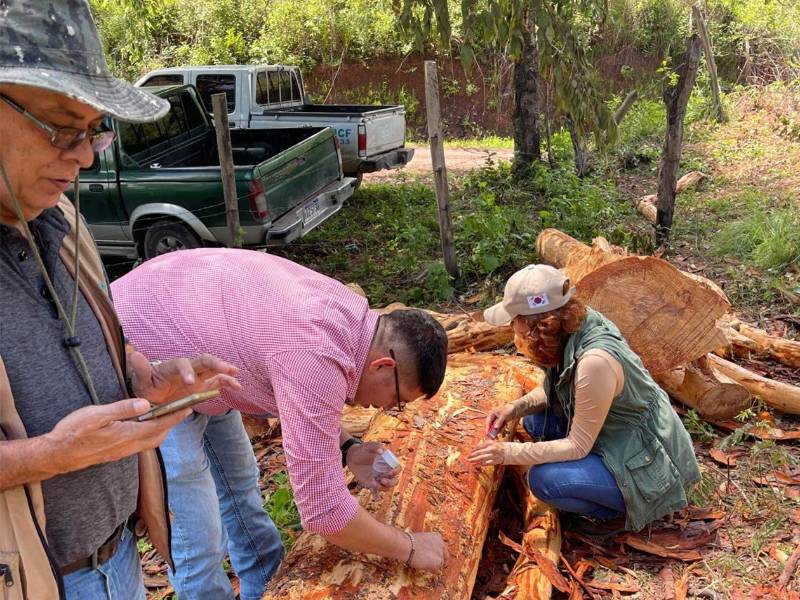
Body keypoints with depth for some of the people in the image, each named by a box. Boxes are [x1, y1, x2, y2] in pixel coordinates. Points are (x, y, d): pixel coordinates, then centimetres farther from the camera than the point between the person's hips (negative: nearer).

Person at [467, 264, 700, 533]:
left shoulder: (594, 360, -34)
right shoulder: (574, 323, -10)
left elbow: (578, 447, -24)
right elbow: (554, 390, 9)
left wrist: (508, 453, -20)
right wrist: (516, 407, -6)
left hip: (647, 462, -9)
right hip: (615, 435, 9)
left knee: (543, 479, -21)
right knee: (535, 420, 3)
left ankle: (627, 509, 3)